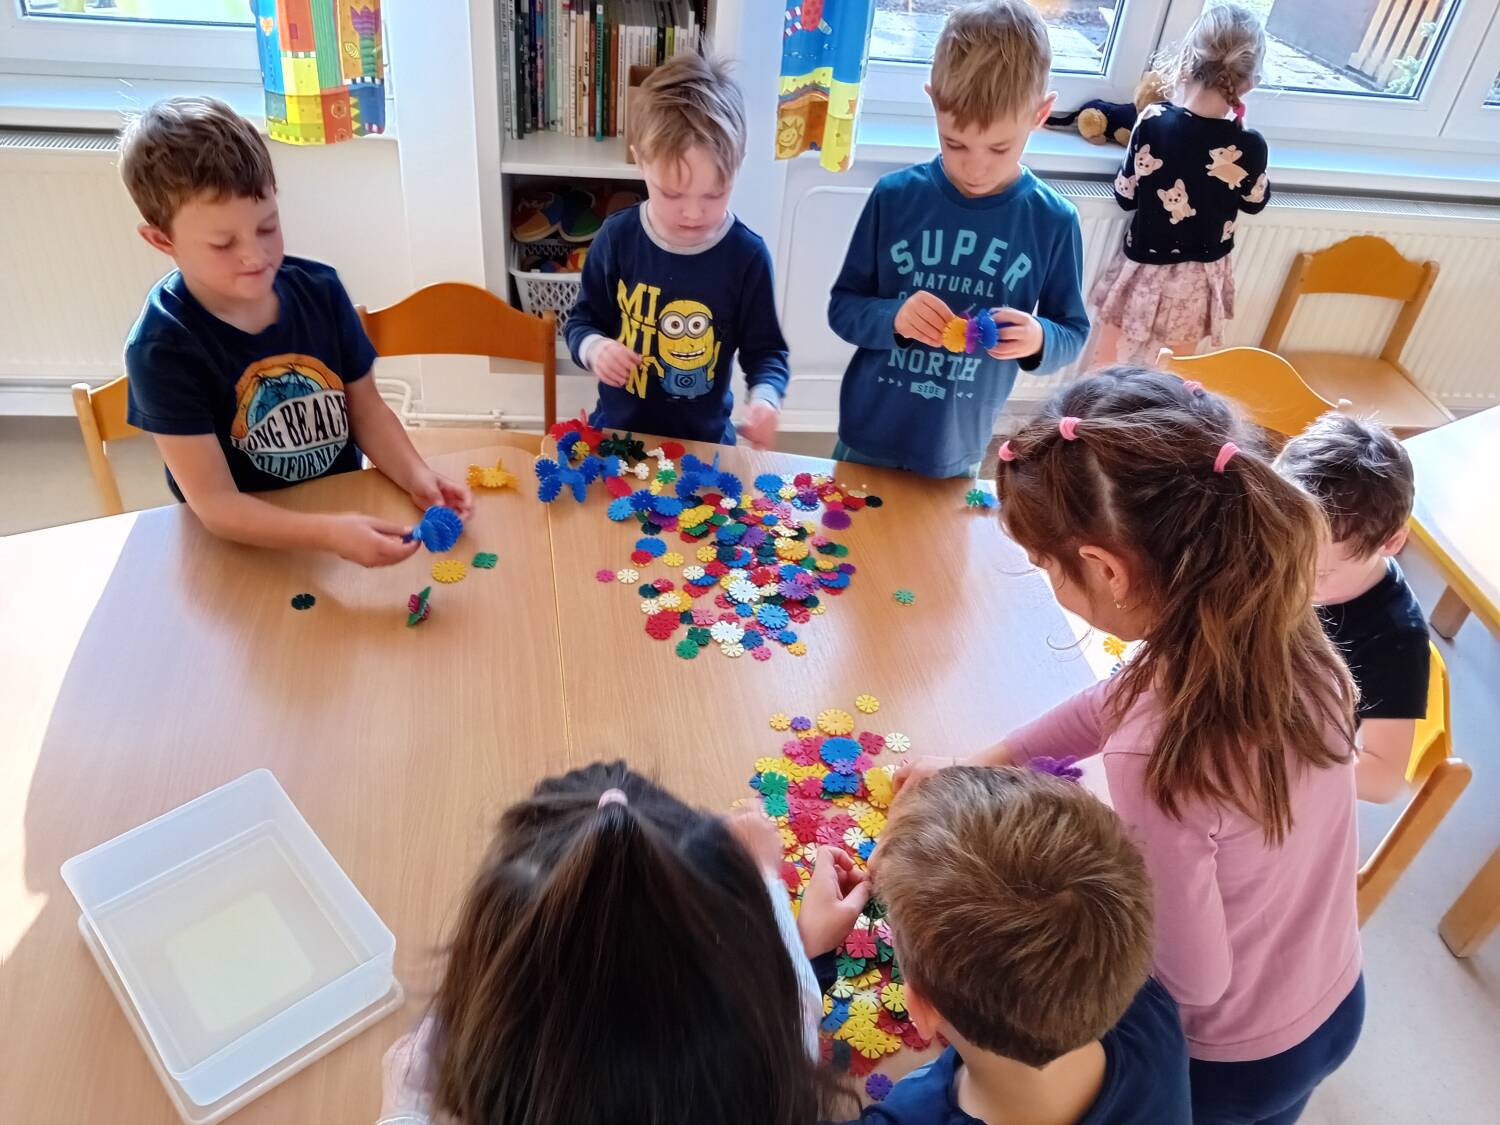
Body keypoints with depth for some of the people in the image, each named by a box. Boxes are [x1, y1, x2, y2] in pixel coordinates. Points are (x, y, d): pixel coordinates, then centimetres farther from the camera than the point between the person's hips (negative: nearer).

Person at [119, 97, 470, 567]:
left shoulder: (320, 290, -4)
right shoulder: (163, 348, -16)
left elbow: (365, 406, 6)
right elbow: (215, 504, -19)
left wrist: (417, 477, -12)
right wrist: (332, 535, -34)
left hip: (346, 512, 6)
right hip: (241, 548, -5)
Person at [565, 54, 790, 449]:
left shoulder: (747, 255, -12)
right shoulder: (617, 237, -8)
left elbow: (765, 350, -4)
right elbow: (583, 320, 4)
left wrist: (765, 398, -25)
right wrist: (595, 347, -18)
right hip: (616, 433, 1)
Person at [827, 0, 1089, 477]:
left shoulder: (1054, 221, -10)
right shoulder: (894, 196, -10)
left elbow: (1072, 334, -1)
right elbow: (842, 308, -4)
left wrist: (1038, 339, -25)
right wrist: (892, 318, -26)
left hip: (958, 454, 0)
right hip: (867, 437, 0)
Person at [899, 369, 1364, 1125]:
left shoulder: (1155, 760, -41)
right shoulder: (1281, 635, -18)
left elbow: (1194, 979, -25)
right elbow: (1118, 704, 0)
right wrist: (981, 766, 6)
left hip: (1230, 1064, -6)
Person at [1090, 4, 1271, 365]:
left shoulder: (1154, 122, -19)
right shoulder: (1249, 145, -18)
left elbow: (1126, 196, -9)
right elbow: (1255, 202, 1)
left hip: (1144, 265, -1)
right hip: (1199, 274, 1)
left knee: (1107, 360, 19)